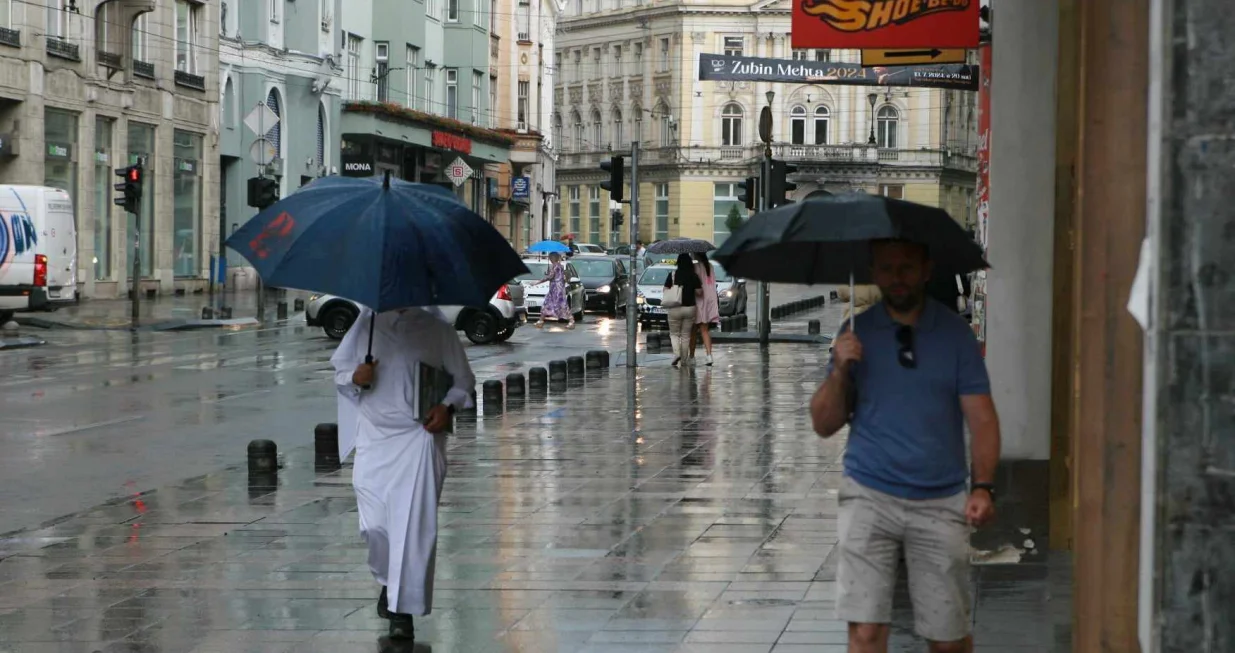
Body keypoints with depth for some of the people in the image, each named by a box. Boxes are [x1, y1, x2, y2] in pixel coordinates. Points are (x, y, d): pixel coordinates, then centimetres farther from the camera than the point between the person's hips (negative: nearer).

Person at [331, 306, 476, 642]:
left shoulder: (437, 327, 1)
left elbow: (464, 381, 8)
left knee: (414, 524, -9)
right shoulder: (367, 321, 6)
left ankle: (403, 610, -6)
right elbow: (339, 367, 14)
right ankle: (389, 582, 34)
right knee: (374, 523, 3)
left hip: (420, 435, -2)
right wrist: (354, 377, -9)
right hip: (373, 436, 2)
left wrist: (448, 406, -11)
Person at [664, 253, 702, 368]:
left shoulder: (672, 275, -6)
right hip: (690, 308, 1)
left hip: (675, 309, -1)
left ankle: (676, 353, -12)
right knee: (686, 335, 12)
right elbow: (699, 292, -5)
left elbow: (665, 290, -6)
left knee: (674, 333, 11)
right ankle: (684, 359, 14)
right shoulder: (694, 276, -4)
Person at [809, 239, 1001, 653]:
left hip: (940, 505, 0)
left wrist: (982, 486, -13)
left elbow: (981, 418, 1)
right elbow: (824, 425, 6)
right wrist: (839, 371, -11)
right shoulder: (857, 334, 7)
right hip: (869, 498, 0)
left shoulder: (955, 333, 4)